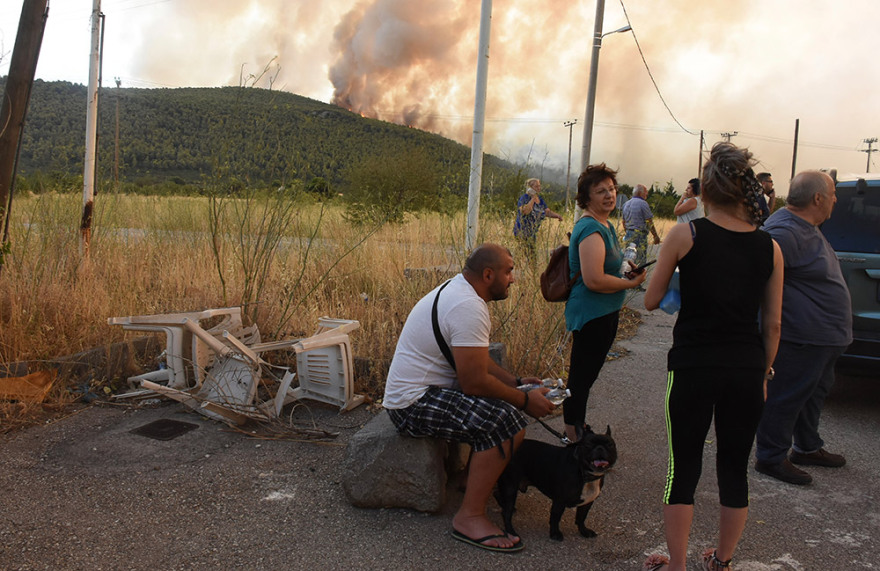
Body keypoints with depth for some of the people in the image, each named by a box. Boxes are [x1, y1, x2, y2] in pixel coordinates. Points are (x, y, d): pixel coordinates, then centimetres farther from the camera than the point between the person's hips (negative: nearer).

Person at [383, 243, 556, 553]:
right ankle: (470, 517, -17)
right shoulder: (469, 307, -23)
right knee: (506, 420, -26)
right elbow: (474, 381, -26)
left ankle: (480, 474, 24)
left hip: (417, 388, 11)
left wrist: (516, 381, 7)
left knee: (507, 394, 17)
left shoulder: (457, 290, 10)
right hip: (414, 405, -11)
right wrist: (525, 400, -14)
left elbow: (476, 360, 16)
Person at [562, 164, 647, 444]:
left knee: (585, 375, 20)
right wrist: (630, 283, -15)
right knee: (582, 377, 0)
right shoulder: (591, 228, -20)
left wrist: (628, 270, 11)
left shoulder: (606, 226, 13)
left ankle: (576, 432, 34)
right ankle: (573, 438, 11)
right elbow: (593, 280, -27)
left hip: (605, 313, 11)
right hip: (591, 313, -11)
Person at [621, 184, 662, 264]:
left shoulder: (626, 204, 14)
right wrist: (655, 236, -3)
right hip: (640, 235, -7)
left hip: (628, 234, 8)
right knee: (640, 260, -4)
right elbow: (649, 222, -10)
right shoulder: (643, 203, -10)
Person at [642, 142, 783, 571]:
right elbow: (772, 323, 6)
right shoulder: (770, 248, 1)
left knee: (683, 468, 10)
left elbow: (651, 301, 0)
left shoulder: (685, 235, -7)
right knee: (735, 469, 17)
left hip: (693, 367, -3)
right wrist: (763, 374, 17)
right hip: (747, 369, 3)